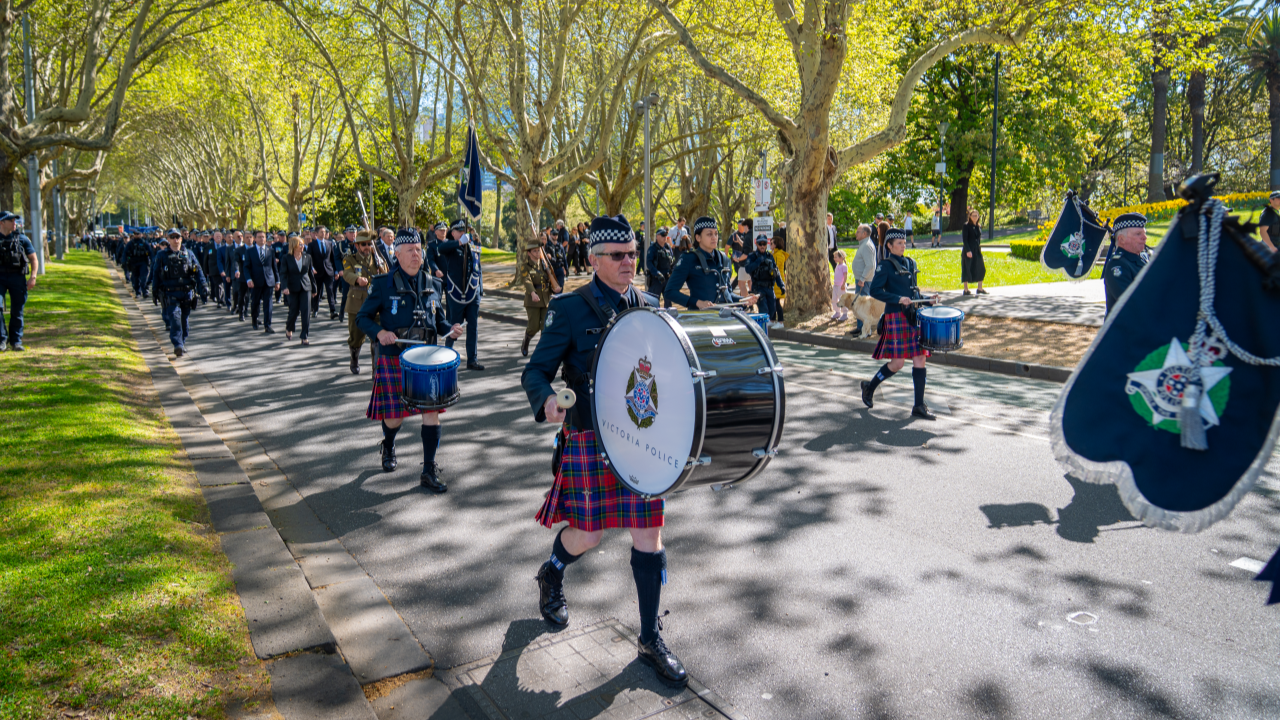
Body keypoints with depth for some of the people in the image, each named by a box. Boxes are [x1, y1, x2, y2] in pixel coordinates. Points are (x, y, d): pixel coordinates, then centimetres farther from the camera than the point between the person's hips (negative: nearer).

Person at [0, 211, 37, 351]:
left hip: (17, 277, 0)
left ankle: (16, 341, 15)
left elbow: (33, 259, 8)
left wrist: (33, 277, -4)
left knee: (17, 312, 4)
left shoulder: (22, 239, 6)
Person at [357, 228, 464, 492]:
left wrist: (450, 329, -4)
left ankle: (429, 472, 4)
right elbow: (363, 318, 0)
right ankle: (388, 448, 41)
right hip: (393, 361, -3)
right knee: (394, 416, 5)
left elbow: (438, 320, 18)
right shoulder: (383, 284, -4)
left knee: (431, 410, -5)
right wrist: (379, 332, -21)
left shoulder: (430, 285, 8)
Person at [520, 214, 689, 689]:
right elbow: (536, 371, -9)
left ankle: (651, 639, 19)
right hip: (590, 440, -3)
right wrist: (546, 400, -31)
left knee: (649, 535, 4)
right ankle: (551, 577, 43)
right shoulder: (569, 310, -7)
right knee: (588, 534, 6)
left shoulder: (649, 310, 7)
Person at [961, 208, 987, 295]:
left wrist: (979, 249, 17)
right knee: (967, 269, -3)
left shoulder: (979, 226, 12)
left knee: (981, 268, 6)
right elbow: (964, 239, -13)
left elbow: (979, 238, 19)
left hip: (977, 251, 7)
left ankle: (980, 288, 15)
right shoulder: (966, 226, -8)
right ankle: (966, 290, 4)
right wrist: (968, 251, -21)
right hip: (968, 251, -7)